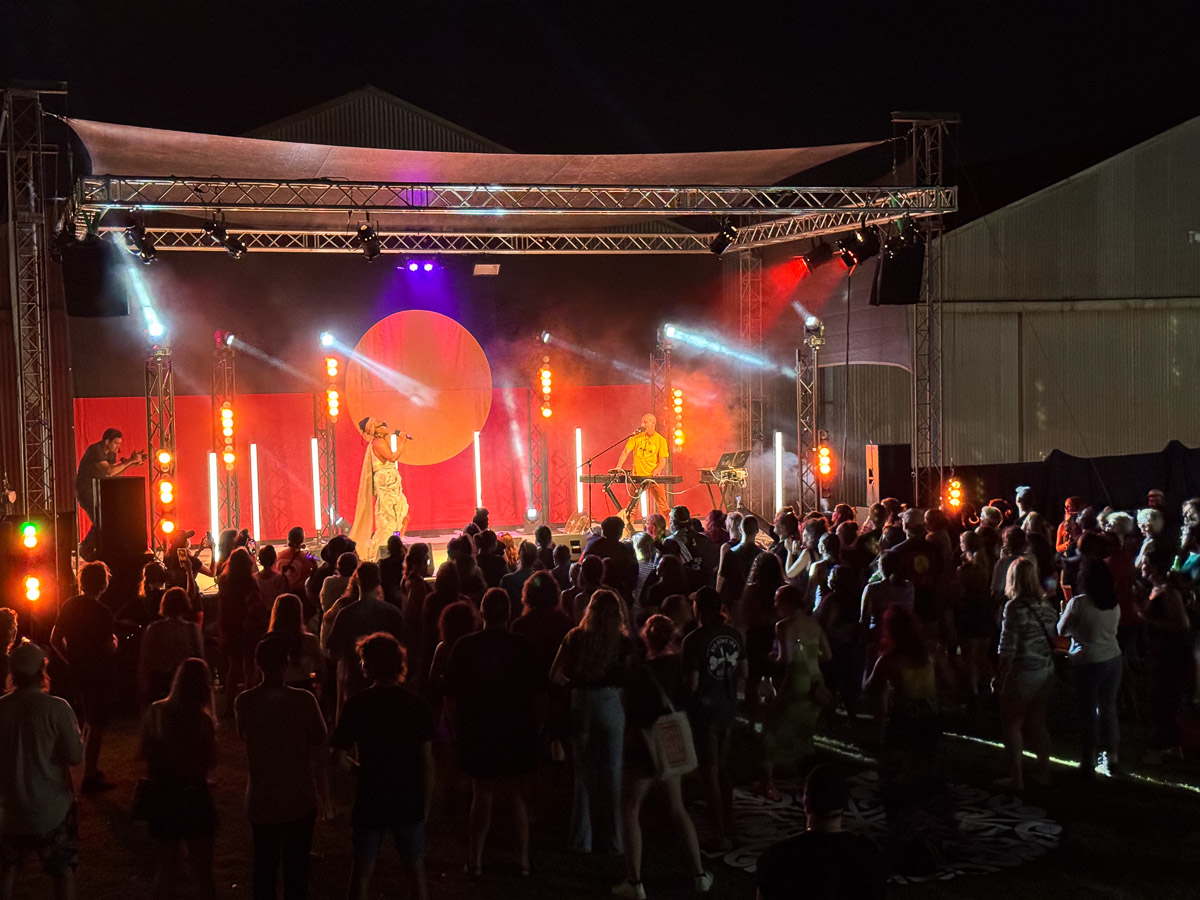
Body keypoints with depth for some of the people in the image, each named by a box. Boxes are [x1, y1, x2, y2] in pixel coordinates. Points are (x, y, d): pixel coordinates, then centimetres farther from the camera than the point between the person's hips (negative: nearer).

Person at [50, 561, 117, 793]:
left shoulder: (69, 606, 3)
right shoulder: (101, 613, -20)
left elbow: (55, 639, 8)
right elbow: (108, 649, -23)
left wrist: (72, 660, 14)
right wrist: (114, 642, -1)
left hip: (76, 675, 8)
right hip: (97, 676, -8)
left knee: (89, 723, 21)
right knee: (96, 726, 1)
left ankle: (91, 770, 30)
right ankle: (89, 778, 5)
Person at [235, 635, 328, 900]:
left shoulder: (243, 702, -10)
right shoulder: (304, 700, -18)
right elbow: (319, 738, -2)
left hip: (261, 801, 2)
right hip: (298, 801, -2)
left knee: (264, 868, 15)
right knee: (296, 868, 11)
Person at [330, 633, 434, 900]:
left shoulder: (357, 704, -11)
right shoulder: (417, 706, -7)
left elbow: (338, 744, 2)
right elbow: (427, 763, -6)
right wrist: (425, 804, 4)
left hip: (370, 802, -1)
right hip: (409, 804, 1)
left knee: (362, 873, 13)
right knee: (416, 873, 13)